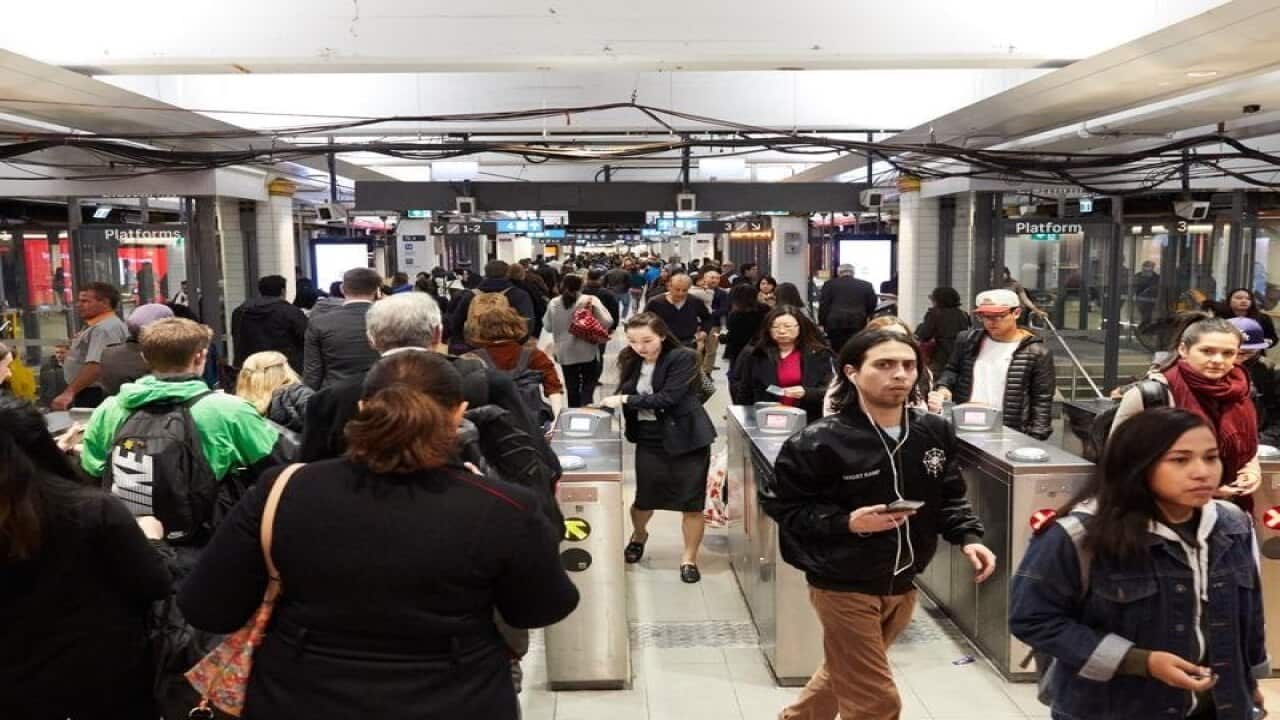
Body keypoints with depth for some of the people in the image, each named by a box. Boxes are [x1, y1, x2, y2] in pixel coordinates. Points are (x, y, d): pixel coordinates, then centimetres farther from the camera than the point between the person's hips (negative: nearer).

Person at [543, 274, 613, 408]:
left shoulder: (553, 304, -2)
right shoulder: (591, 300, -10)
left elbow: (548, 327, 7)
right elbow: (606, 322, -14)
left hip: (565, 354, 2)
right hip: (588, 352, -2)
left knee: (572, 390, 13)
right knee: (588, 388, 8)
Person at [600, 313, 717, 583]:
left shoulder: (683, 358, -15)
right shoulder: (631, 361, 5)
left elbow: (668, 398, -23)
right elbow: (625, 395, 12)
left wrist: (625, 400, -22)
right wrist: (610, 402, -8)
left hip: (685, 438, -4)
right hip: (649, 440, 5)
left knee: (691, 503, 1)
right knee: (644, 499, 13)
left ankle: (689, 558, 19)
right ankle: (639, 536, 44)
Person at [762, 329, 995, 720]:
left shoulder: (935, 432, -4)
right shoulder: (819, 441, -21)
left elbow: (949, 497, 9)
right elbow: (781, 503, -14)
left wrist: (968, 536, -9)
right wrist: (846, 523, -26)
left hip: (903, 585, 7)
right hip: (844, 587, -6)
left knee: (842, 674, 27)